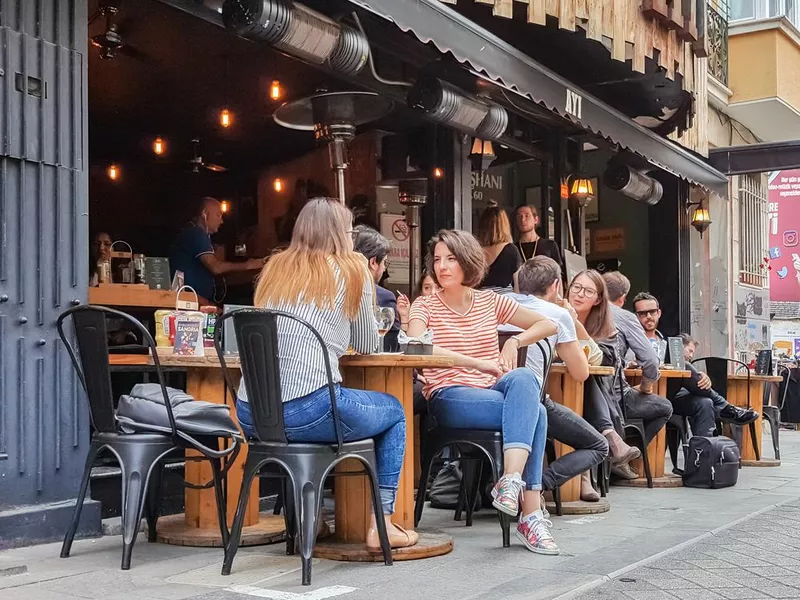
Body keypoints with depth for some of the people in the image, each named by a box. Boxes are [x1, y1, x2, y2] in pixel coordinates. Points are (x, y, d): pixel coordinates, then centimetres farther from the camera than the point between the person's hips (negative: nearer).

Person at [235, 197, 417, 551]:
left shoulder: (275, 269, 17)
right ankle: (381, 524, 14)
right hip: (308, 412, -6)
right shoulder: (351, 270, 4)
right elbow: (367, 345, 14)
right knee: (393, 412, 22)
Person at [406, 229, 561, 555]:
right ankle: (531, 515, -31)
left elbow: (547, 324, 15)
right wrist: (479, 363, -26)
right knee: (534, 411, -29)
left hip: (493, 391, 4)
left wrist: (514, 342, -4)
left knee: (523, 378, -33)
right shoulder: (425, 306, 3)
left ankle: (511, 480, -42)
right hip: (449, 397, -4)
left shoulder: (490, 301, 13)